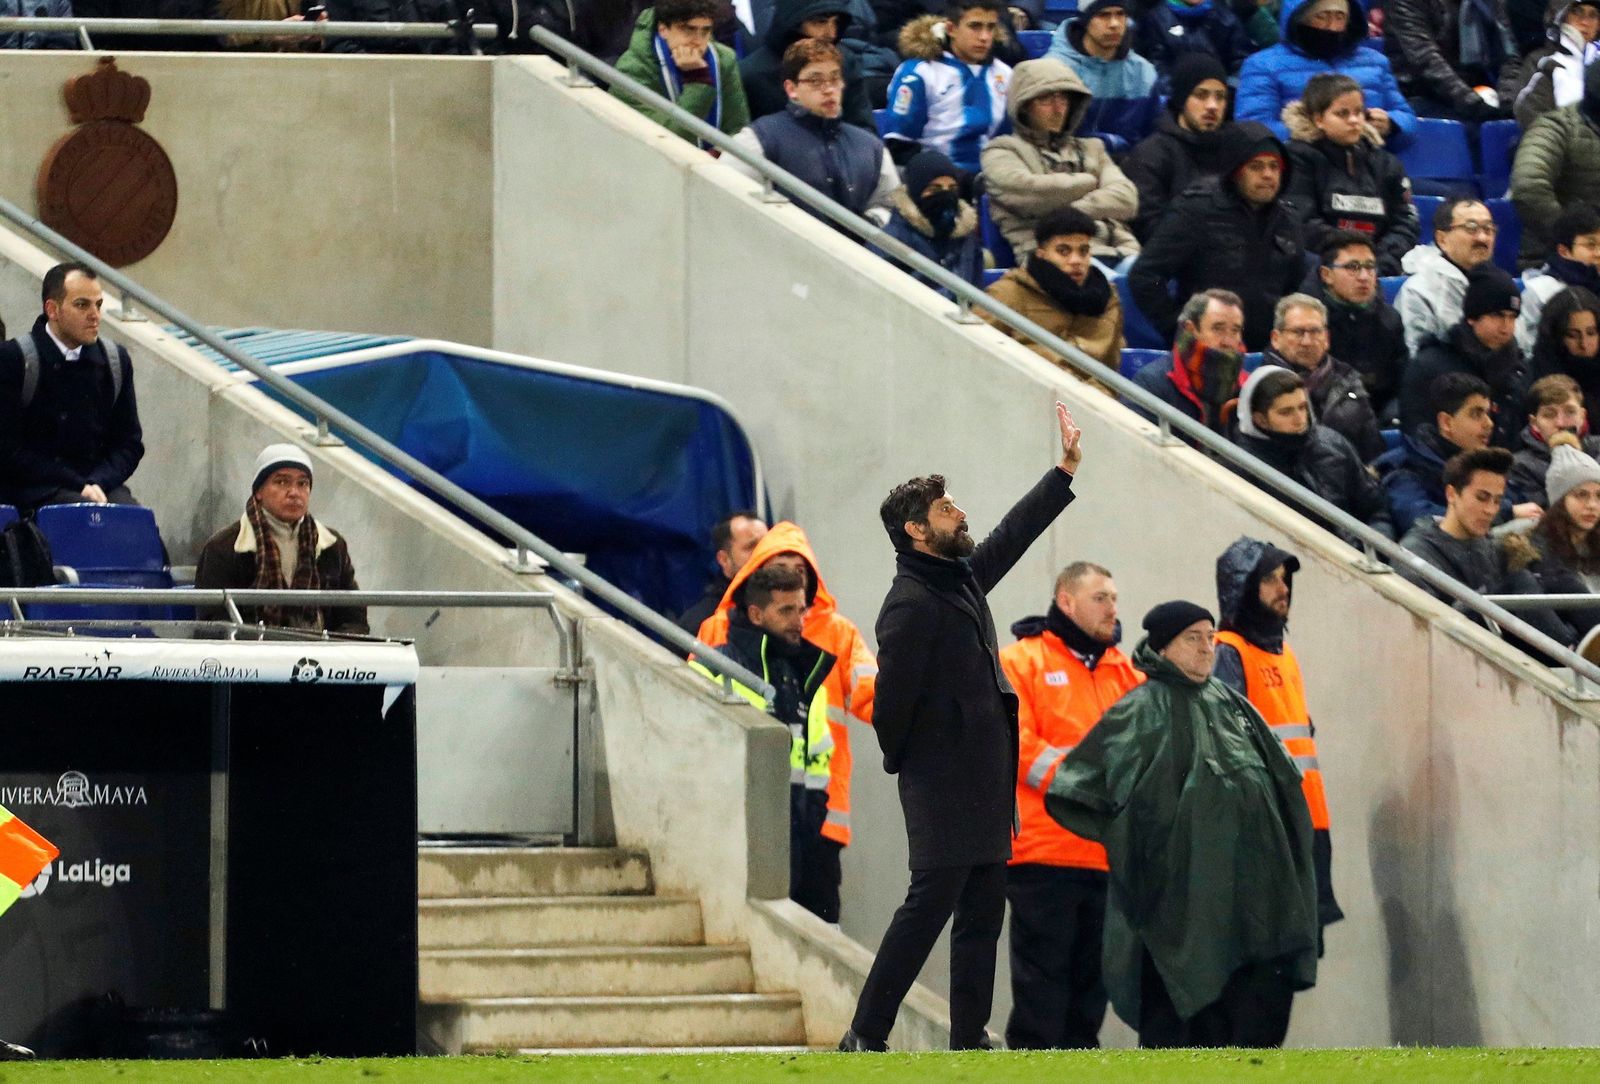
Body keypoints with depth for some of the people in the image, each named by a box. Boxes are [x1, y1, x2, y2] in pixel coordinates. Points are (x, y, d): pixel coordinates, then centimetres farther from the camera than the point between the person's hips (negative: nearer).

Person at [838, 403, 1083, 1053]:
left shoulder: (963, 578, 12)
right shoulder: (910, 604, -16)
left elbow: (1013, 536, 28)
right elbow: (892, 698, -16)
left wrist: (1065, 472, 30)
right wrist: (903, 762, -4)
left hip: (985, 785, 9)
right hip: (942, 785, -9)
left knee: (983, 912, 9)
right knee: (930, 903, -10)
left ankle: (969, 1041, 12)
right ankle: (866, 1037, -7)